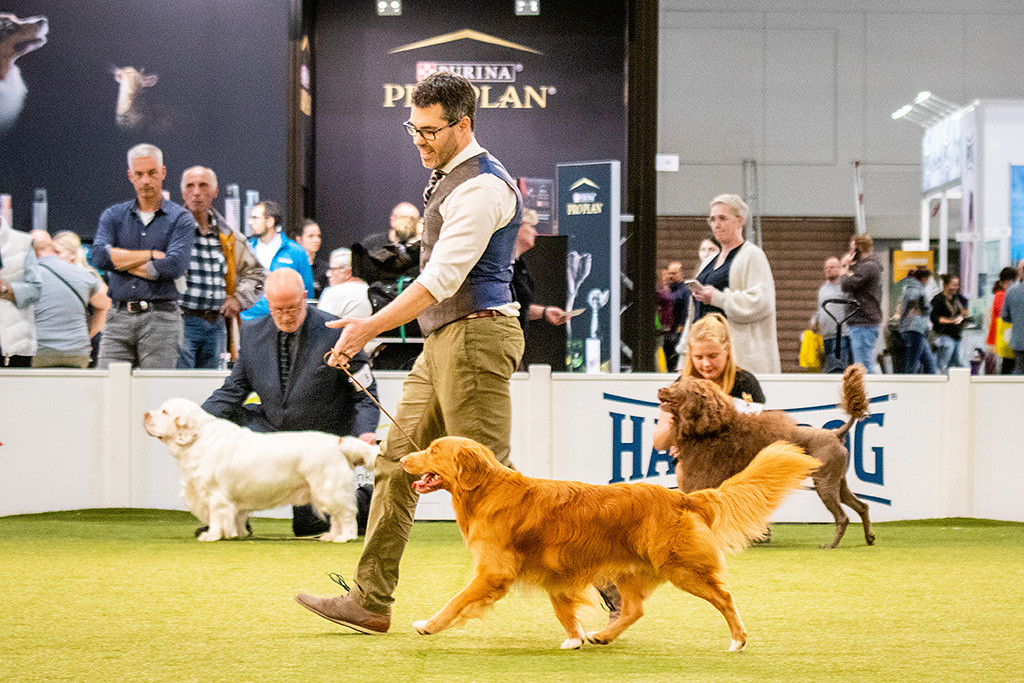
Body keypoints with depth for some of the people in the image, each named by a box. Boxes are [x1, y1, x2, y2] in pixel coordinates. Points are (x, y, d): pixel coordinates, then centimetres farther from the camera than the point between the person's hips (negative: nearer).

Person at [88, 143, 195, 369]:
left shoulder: (180, 219, 5)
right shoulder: (114, 215, 13)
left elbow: (174, 266, -12)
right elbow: (98, 256, -4)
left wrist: (123, 261, -3)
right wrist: (151, 255, -6)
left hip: (160, 319, -2)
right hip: (119, 318, 2)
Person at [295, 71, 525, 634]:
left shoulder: (482, 186, -15)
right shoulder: (451, 178, 18)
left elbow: (442, 278, -21)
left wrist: (372, 327, -21)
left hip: (475, 335, -10)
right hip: (443, 341, 10)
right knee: (396, 463, 7)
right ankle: (370, 603, 9)